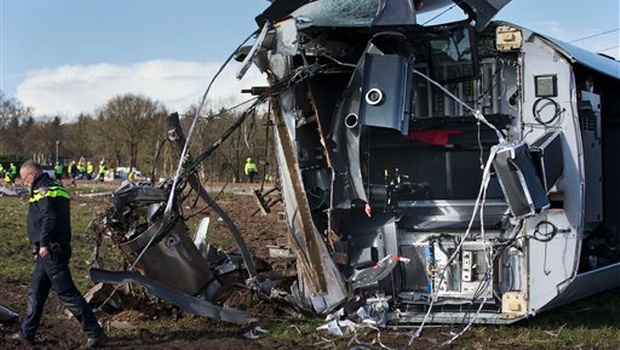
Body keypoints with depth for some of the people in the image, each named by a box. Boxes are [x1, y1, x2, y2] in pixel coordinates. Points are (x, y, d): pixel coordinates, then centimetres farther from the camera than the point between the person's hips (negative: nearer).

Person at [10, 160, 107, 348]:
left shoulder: (43, 192, -13)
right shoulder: (56, 188, 18)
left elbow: (48, 218, -26)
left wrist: (44, 243, -28)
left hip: (50, 251, -10)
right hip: (53, 252, 10)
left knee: (67, 293, -8)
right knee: (35, 292, 17)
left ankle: (95, 334, -7)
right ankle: (26, 333, 26)